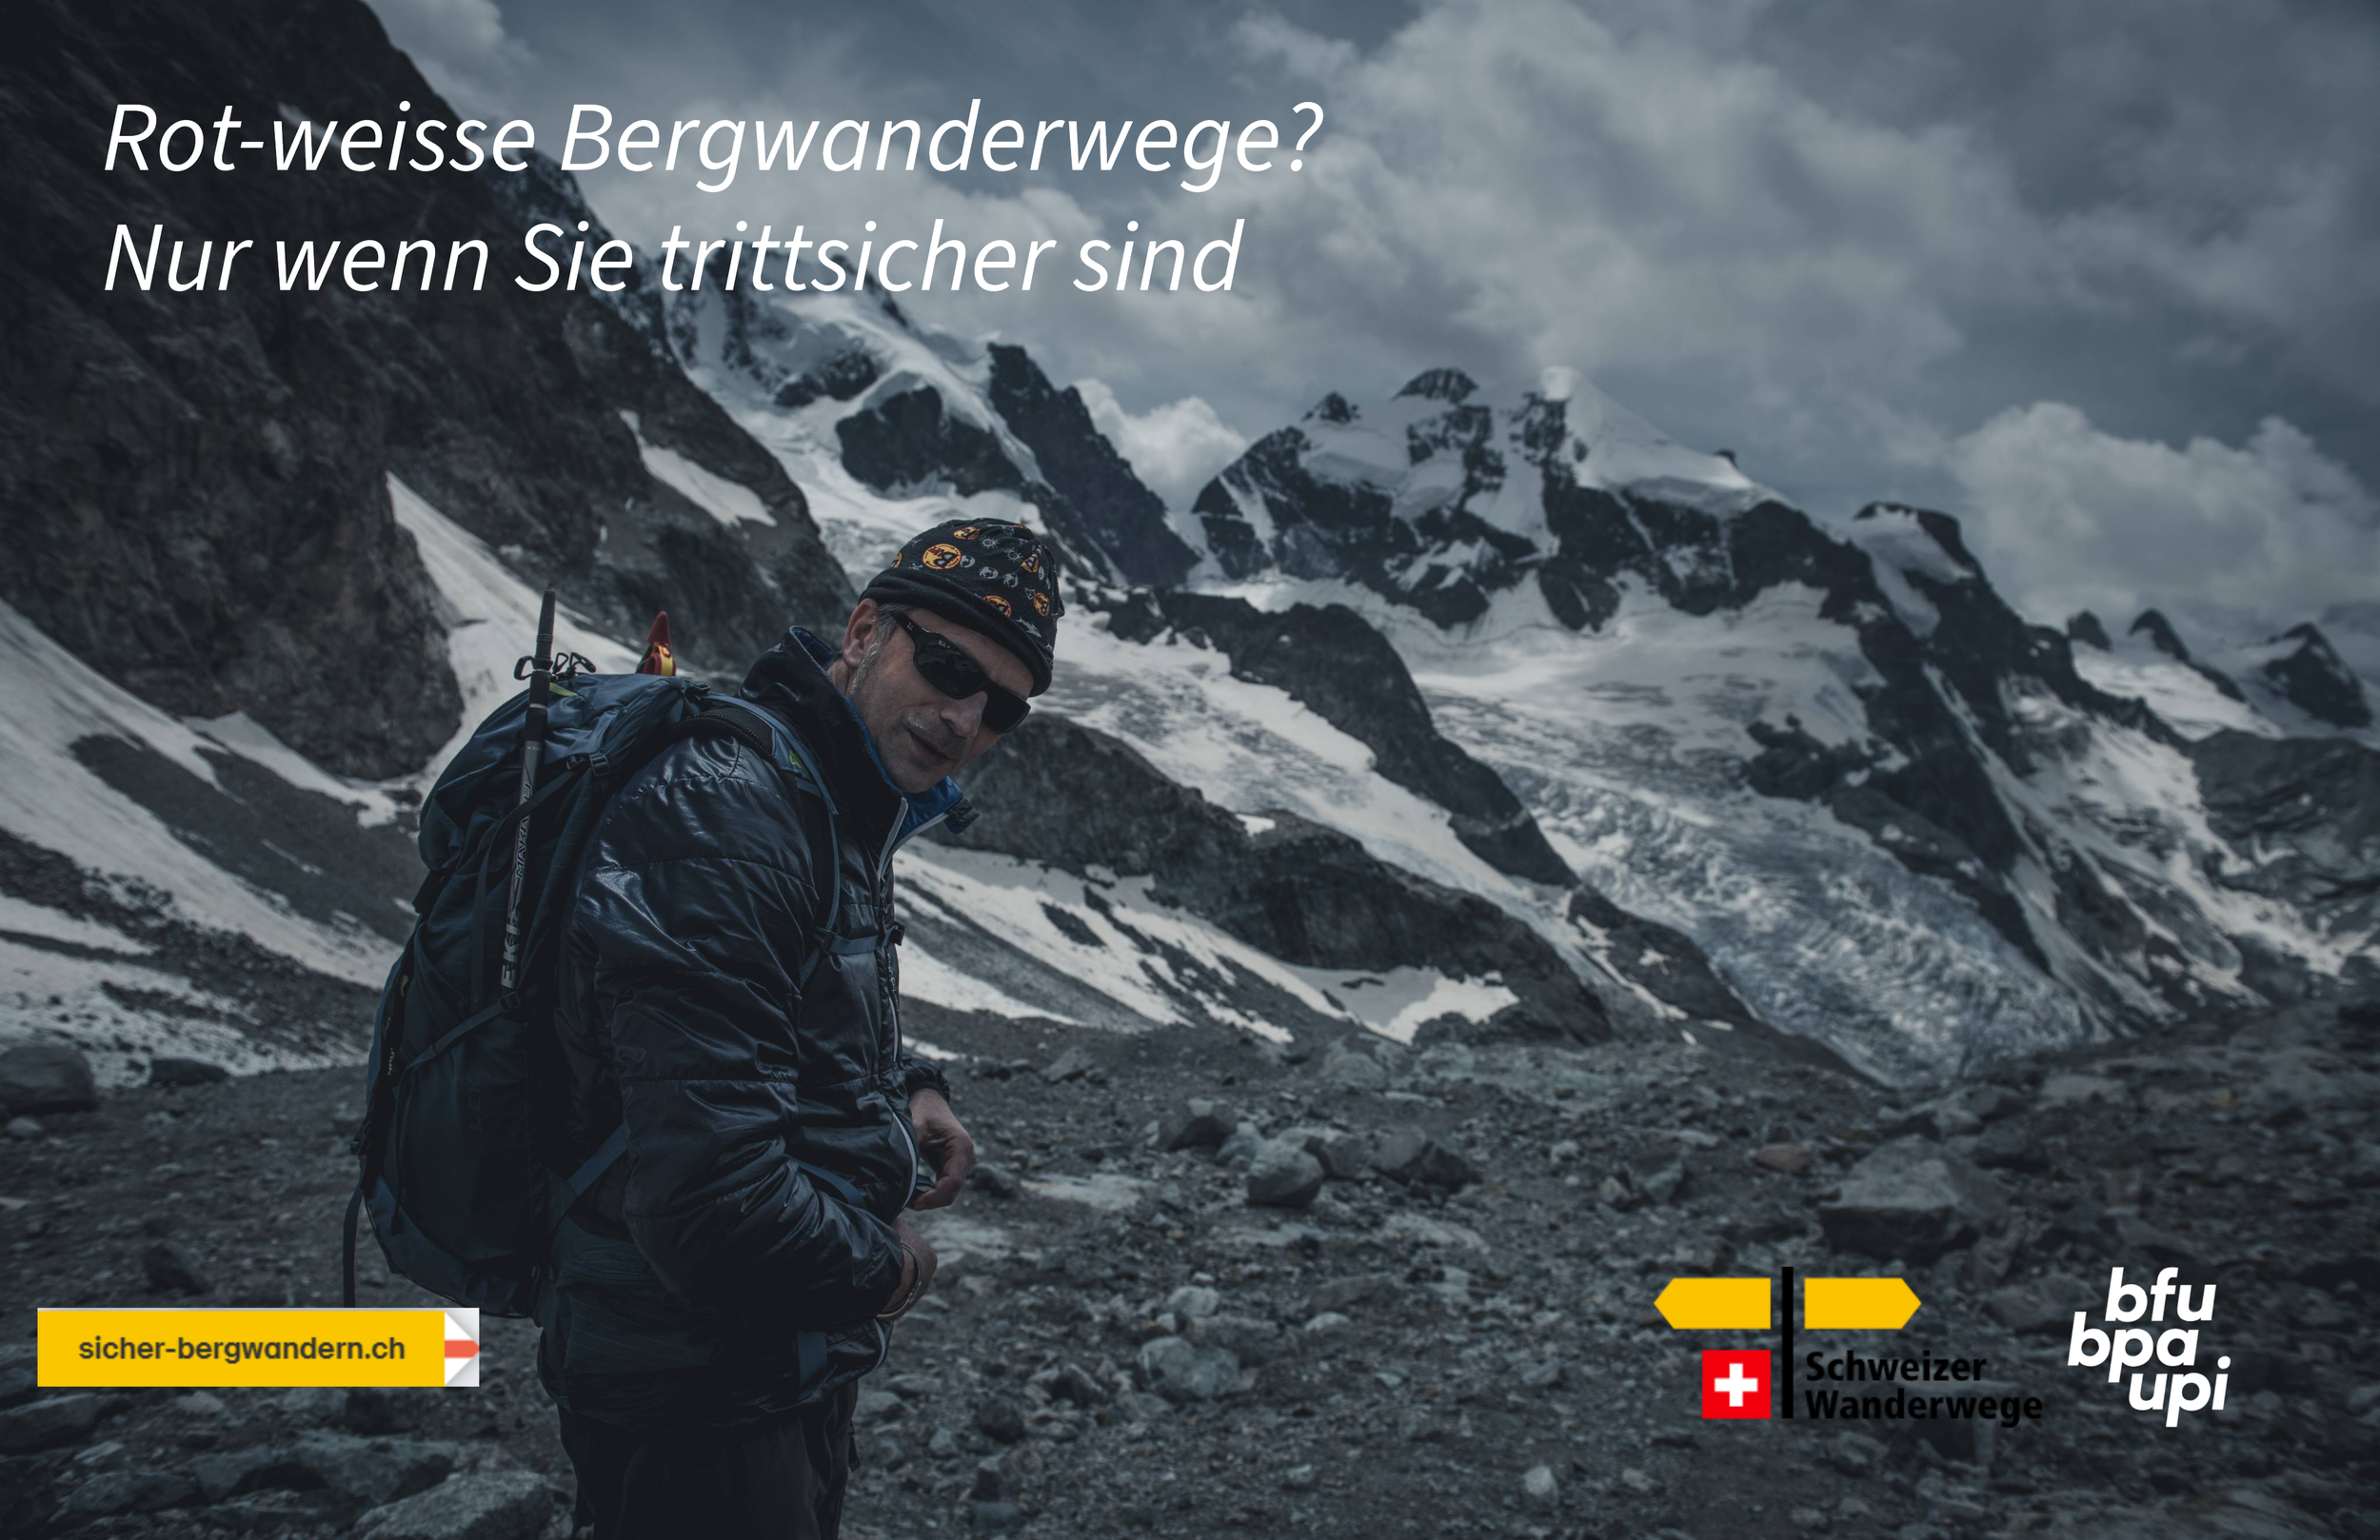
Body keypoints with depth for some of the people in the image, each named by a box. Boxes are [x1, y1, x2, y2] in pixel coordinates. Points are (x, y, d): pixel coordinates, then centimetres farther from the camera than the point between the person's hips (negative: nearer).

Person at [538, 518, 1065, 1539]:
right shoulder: (723, 814, -26)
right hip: (697, 1406, -10)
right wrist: (882, 1270, -17)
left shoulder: (840, 808, 8)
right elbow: (707, 1193, -34)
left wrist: (906, 1088, 5)